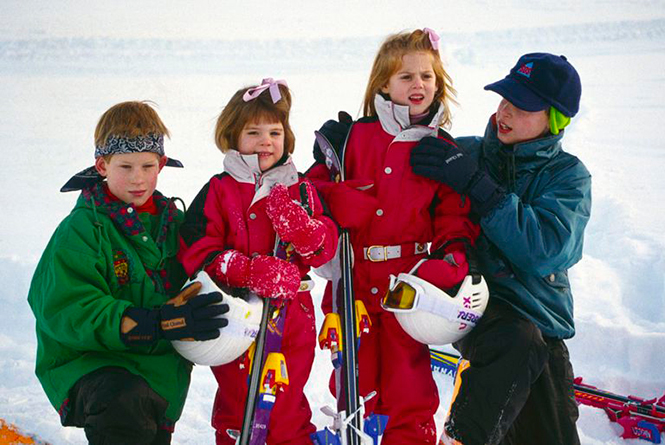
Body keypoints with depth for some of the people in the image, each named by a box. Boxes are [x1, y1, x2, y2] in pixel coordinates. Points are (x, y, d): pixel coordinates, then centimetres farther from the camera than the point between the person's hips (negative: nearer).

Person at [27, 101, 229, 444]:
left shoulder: (171, 220, 7)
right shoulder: (80, 231, -13)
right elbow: (68, 312, -21)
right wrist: (160, 322, -30)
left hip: (160, 369, 6)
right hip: (88, 362, -6)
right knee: (125, 403, -36)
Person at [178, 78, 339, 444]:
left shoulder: (301, 190, 7)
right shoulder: (218, 191, -3)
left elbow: (327, 248, 2)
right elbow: (198, 253, -11)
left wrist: (303, 230, -21)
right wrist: (252, 271, -23)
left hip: (293, 317, 3)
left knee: (289, 400, 14)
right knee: (236, 398, 9)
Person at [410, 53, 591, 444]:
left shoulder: (568, 175, -2)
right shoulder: (465, 153, 3)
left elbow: (547, 250, -21)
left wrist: (476, 185, -25)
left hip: (539, 314, 2)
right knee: (518, 340, -35)